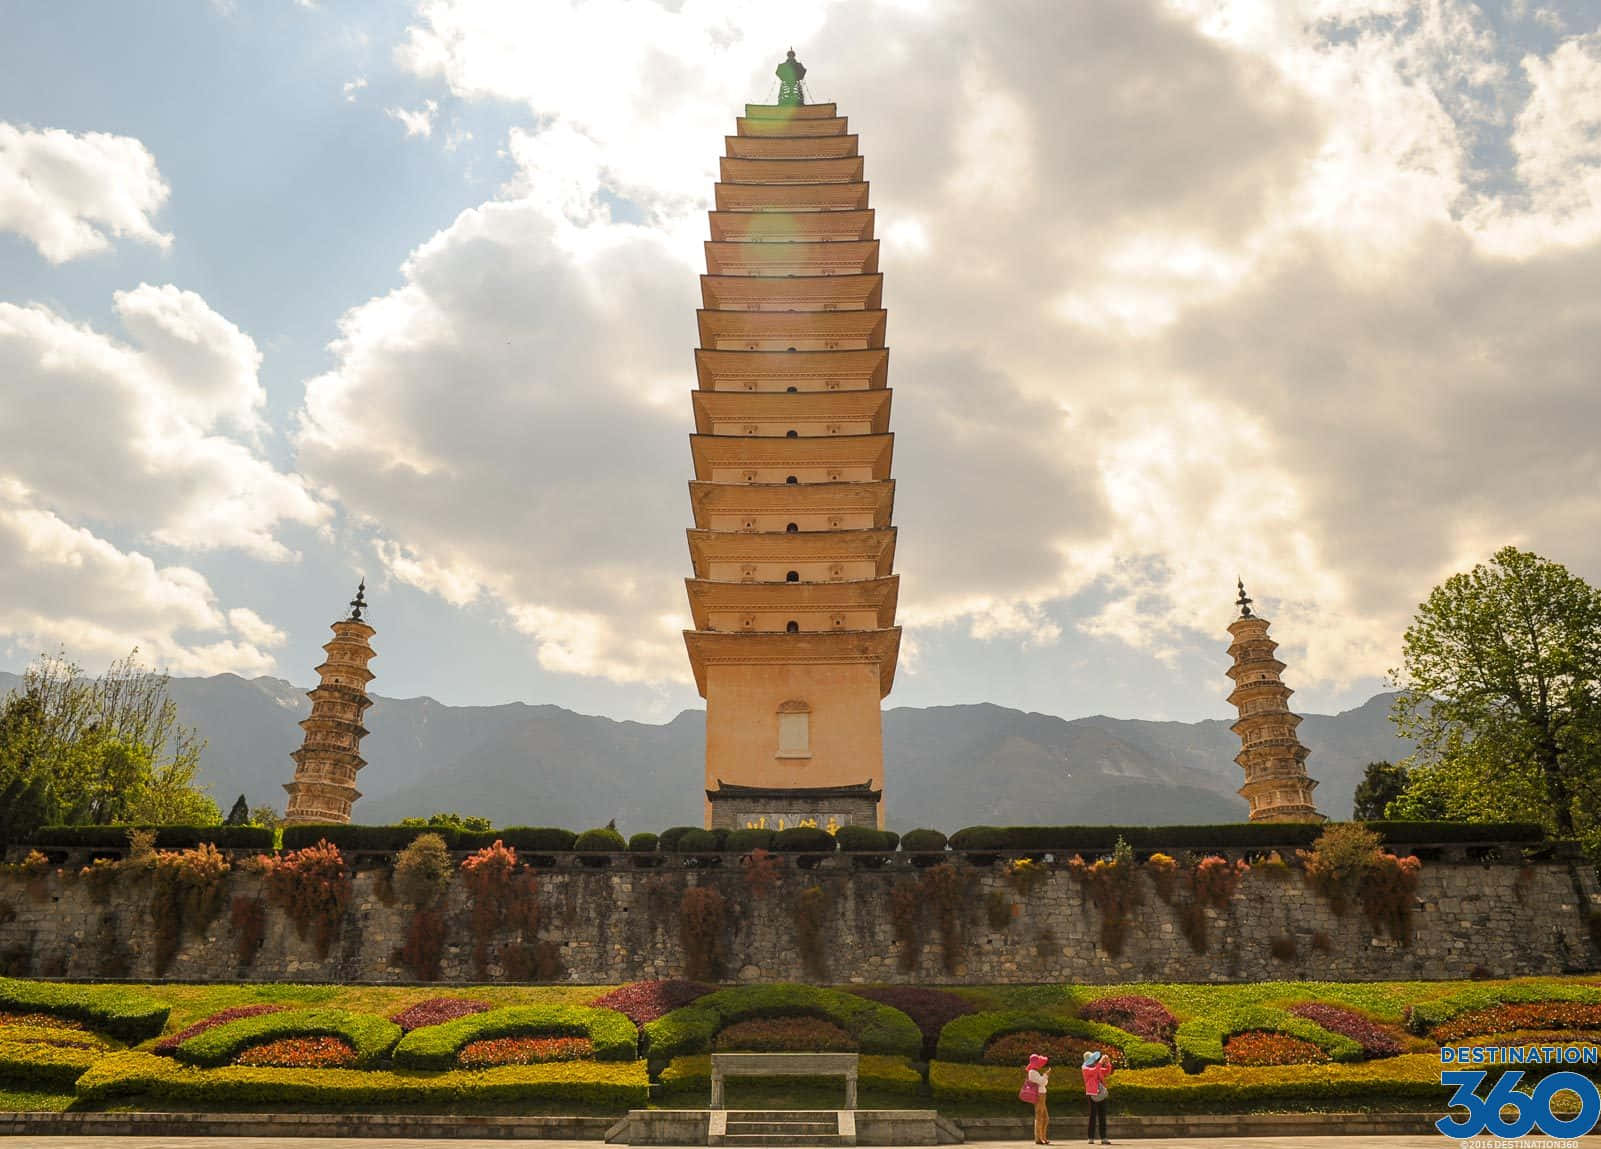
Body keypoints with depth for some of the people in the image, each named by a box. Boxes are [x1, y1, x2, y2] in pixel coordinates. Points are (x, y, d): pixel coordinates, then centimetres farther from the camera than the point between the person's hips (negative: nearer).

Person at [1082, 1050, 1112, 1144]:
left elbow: (1107, 1072, 18)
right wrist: (1101, 1061, -23)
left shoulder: (1098, 1068, 17)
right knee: (1093, 1116, -6)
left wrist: (1108, 1062, 2)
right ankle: (1091, 1138, -1)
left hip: (1101, 1094, 7)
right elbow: (1095, 1071, -24)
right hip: (1093, 1095, -7)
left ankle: (1103, 1138, 5)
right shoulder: (1086, 1069, -6)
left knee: (1102, 1117, 4)